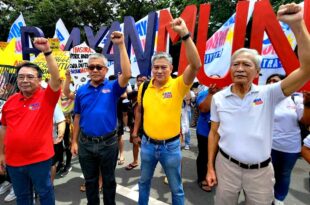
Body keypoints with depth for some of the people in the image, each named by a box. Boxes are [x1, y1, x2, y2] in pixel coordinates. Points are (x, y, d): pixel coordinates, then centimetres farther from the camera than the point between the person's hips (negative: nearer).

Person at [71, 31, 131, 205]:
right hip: (86, 143, 3)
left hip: (108, 143, -2)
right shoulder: (81, 91, 2)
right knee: (90, 180, 20)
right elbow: (78, 117, 7)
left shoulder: (112, 87, -7)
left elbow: (127, 74, -26)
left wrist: (121, 45, -27)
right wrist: (74, 141, 7)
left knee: (109, 179, 18)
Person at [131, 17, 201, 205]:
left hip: (171, 146, -3)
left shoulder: (178, 86, -14)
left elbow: (196, 65, -29)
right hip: (148, 144, 4)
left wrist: (185, 34, -35)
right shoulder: (144, 87, -2)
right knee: (144, 182, 25)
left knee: (176, 188, 16)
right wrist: (135, 131, 16)